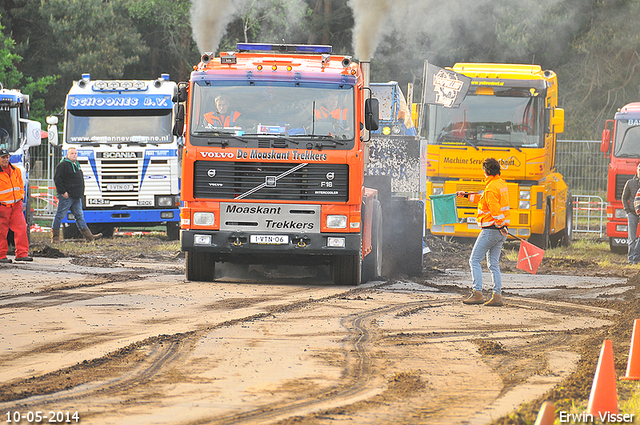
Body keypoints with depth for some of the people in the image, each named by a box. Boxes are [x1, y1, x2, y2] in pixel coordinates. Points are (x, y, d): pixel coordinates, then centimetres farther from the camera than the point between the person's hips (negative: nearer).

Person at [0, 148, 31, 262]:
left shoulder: (16, 171, 11)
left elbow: (21, 186, 22)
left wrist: (21, 198, 9)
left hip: (16, 205, 5)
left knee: (21, 228, -4)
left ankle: (22, 254, -2)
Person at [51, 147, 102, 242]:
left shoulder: (76, 165, 18)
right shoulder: (63, 165, -10)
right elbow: (57, 179, -16)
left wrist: (80, 193, 22)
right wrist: (63, 192, -19)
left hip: (76, 197, 9)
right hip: (66, 196, -9)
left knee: (79, 216, 9)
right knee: (60, 215, -2)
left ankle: (88, 236, 8)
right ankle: (55, 237, 5)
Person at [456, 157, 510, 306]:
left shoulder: (491, 188, -16)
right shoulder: (501, 184, 15)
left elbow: (495, 209, -24)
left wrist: (501, 226, -23)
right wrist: (467, 196, 33)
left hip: (491, 230, -9)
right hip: (501, 232, 9)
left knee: (474, 260, -3)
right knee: (493, 264, 11)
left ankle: (477, 294, -10)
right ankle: (497, 296, 6)